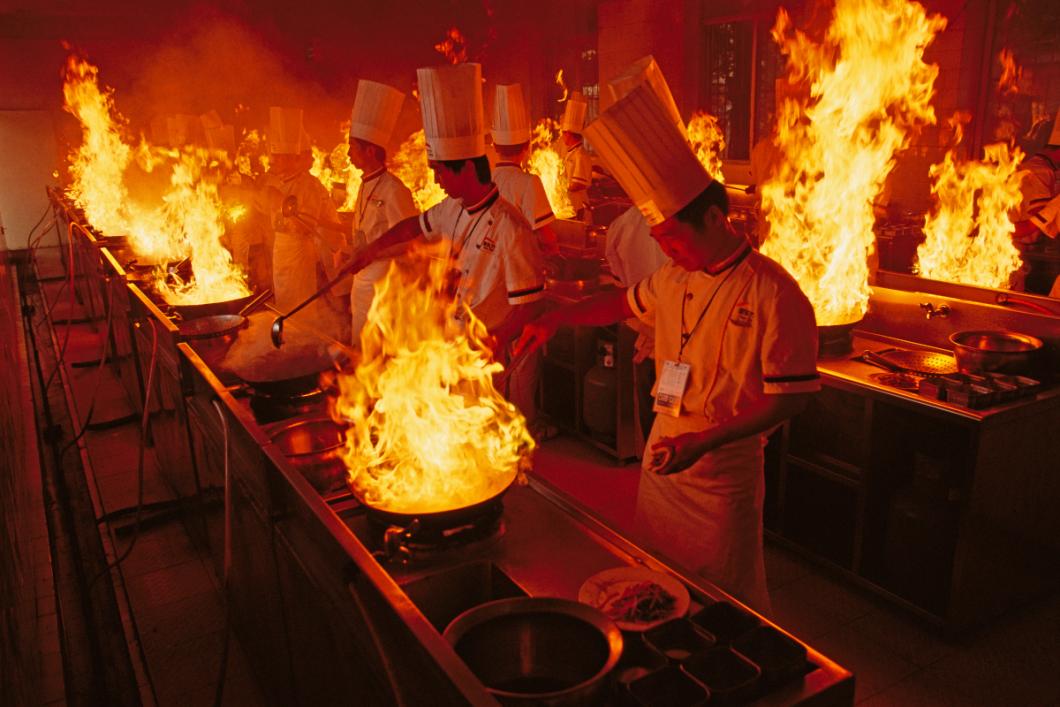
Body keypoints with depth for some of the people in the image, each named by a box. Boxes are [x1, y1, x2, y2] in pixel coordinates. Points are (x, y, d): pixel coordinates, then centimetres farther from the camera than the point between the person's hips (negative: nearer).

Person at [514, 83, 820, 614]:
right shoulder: (675, 279, 2)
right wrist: (556, 319, 7)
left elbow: (790, 396, -18)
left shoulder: (773, 294, -20)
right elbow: (625, 303, 21)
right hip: (662, 452, 7)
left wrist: (704, 442, -24)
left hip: (725, 467, -6)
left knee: (725, 602, 10)